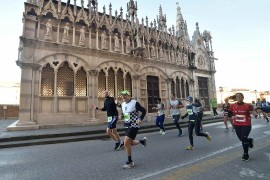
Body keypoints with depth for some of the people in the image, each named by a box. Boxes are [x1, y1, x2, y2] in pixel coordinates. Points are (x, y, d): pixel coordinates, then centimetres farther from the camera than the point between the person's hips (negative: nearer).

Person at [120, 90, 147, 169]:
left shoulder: (135, 103, -13)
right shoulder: (123, 104, 7)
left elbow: (144, 111, -10)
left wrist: (140, 119, -21)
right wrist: (122, 116, 6)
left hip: (134, 125, -8)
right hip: (127, 125, 8)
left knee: (126, 143, -14)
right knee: (130, 143, 16)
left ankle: (130, 162, 6)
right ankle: (142, 140, 44)